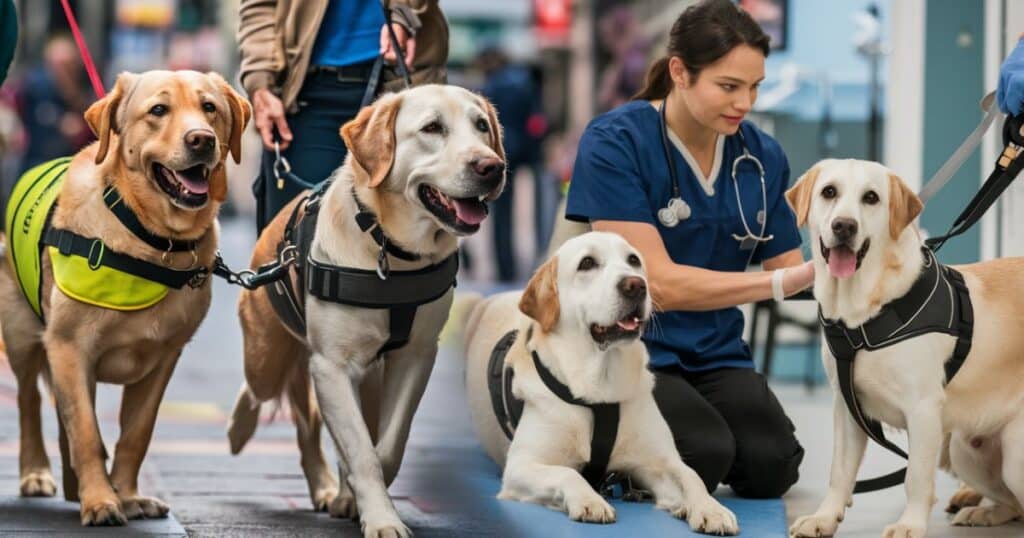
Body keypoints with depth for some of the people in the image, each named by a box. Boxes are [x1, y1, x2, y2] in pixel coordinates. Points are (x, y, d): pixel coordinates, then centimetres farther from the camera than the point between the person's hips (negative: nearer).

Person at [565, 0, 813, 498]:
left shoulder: (762, 156, 2)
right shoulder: (613, 143, -14)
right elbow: (660, 283, -19)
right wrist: (784, 282, -26)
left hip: (714, 354, 5)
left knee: (771, 466, -23)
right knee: (705, 455, -31)